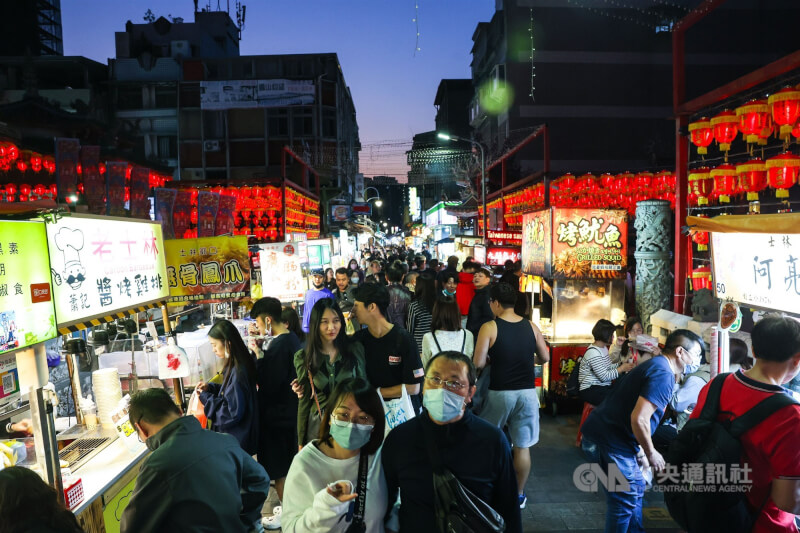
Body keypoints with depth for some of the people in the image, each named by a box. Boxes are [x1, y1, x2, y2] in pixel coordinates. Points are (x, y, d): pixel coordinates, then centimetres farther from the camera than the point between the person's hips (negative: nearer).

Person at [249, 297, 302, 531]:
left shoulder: (277, 346, -26)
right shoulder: (292, 339, 4)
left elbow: (267, 385, -25)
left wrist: (257, 358, -15)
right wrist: (263, 359, 2)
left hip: (277, 414, -10)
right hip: (289, 409, 10)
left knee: (278, 467, 8)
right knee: (288, 463, 24)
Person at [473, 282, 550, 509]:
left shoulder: (489, 327, -12)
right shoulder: (531, 326, 0)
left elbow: (478, 364, -15)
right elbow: (545, 358, 8)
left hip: (500, 393, -3)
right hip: (527, 392, 3)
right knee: (522, 446, 12)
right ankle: (519, 495, 24)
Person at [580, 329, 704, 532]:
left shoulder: (654, 365, 15)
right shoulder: (663, 374, -17)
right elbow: (639, 419, -25)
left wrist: (641, 449, 22)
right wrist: (650, 452, -9)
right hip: (612, 443, -10)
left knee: (635, 490, 24)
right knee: (625, 501, 3)